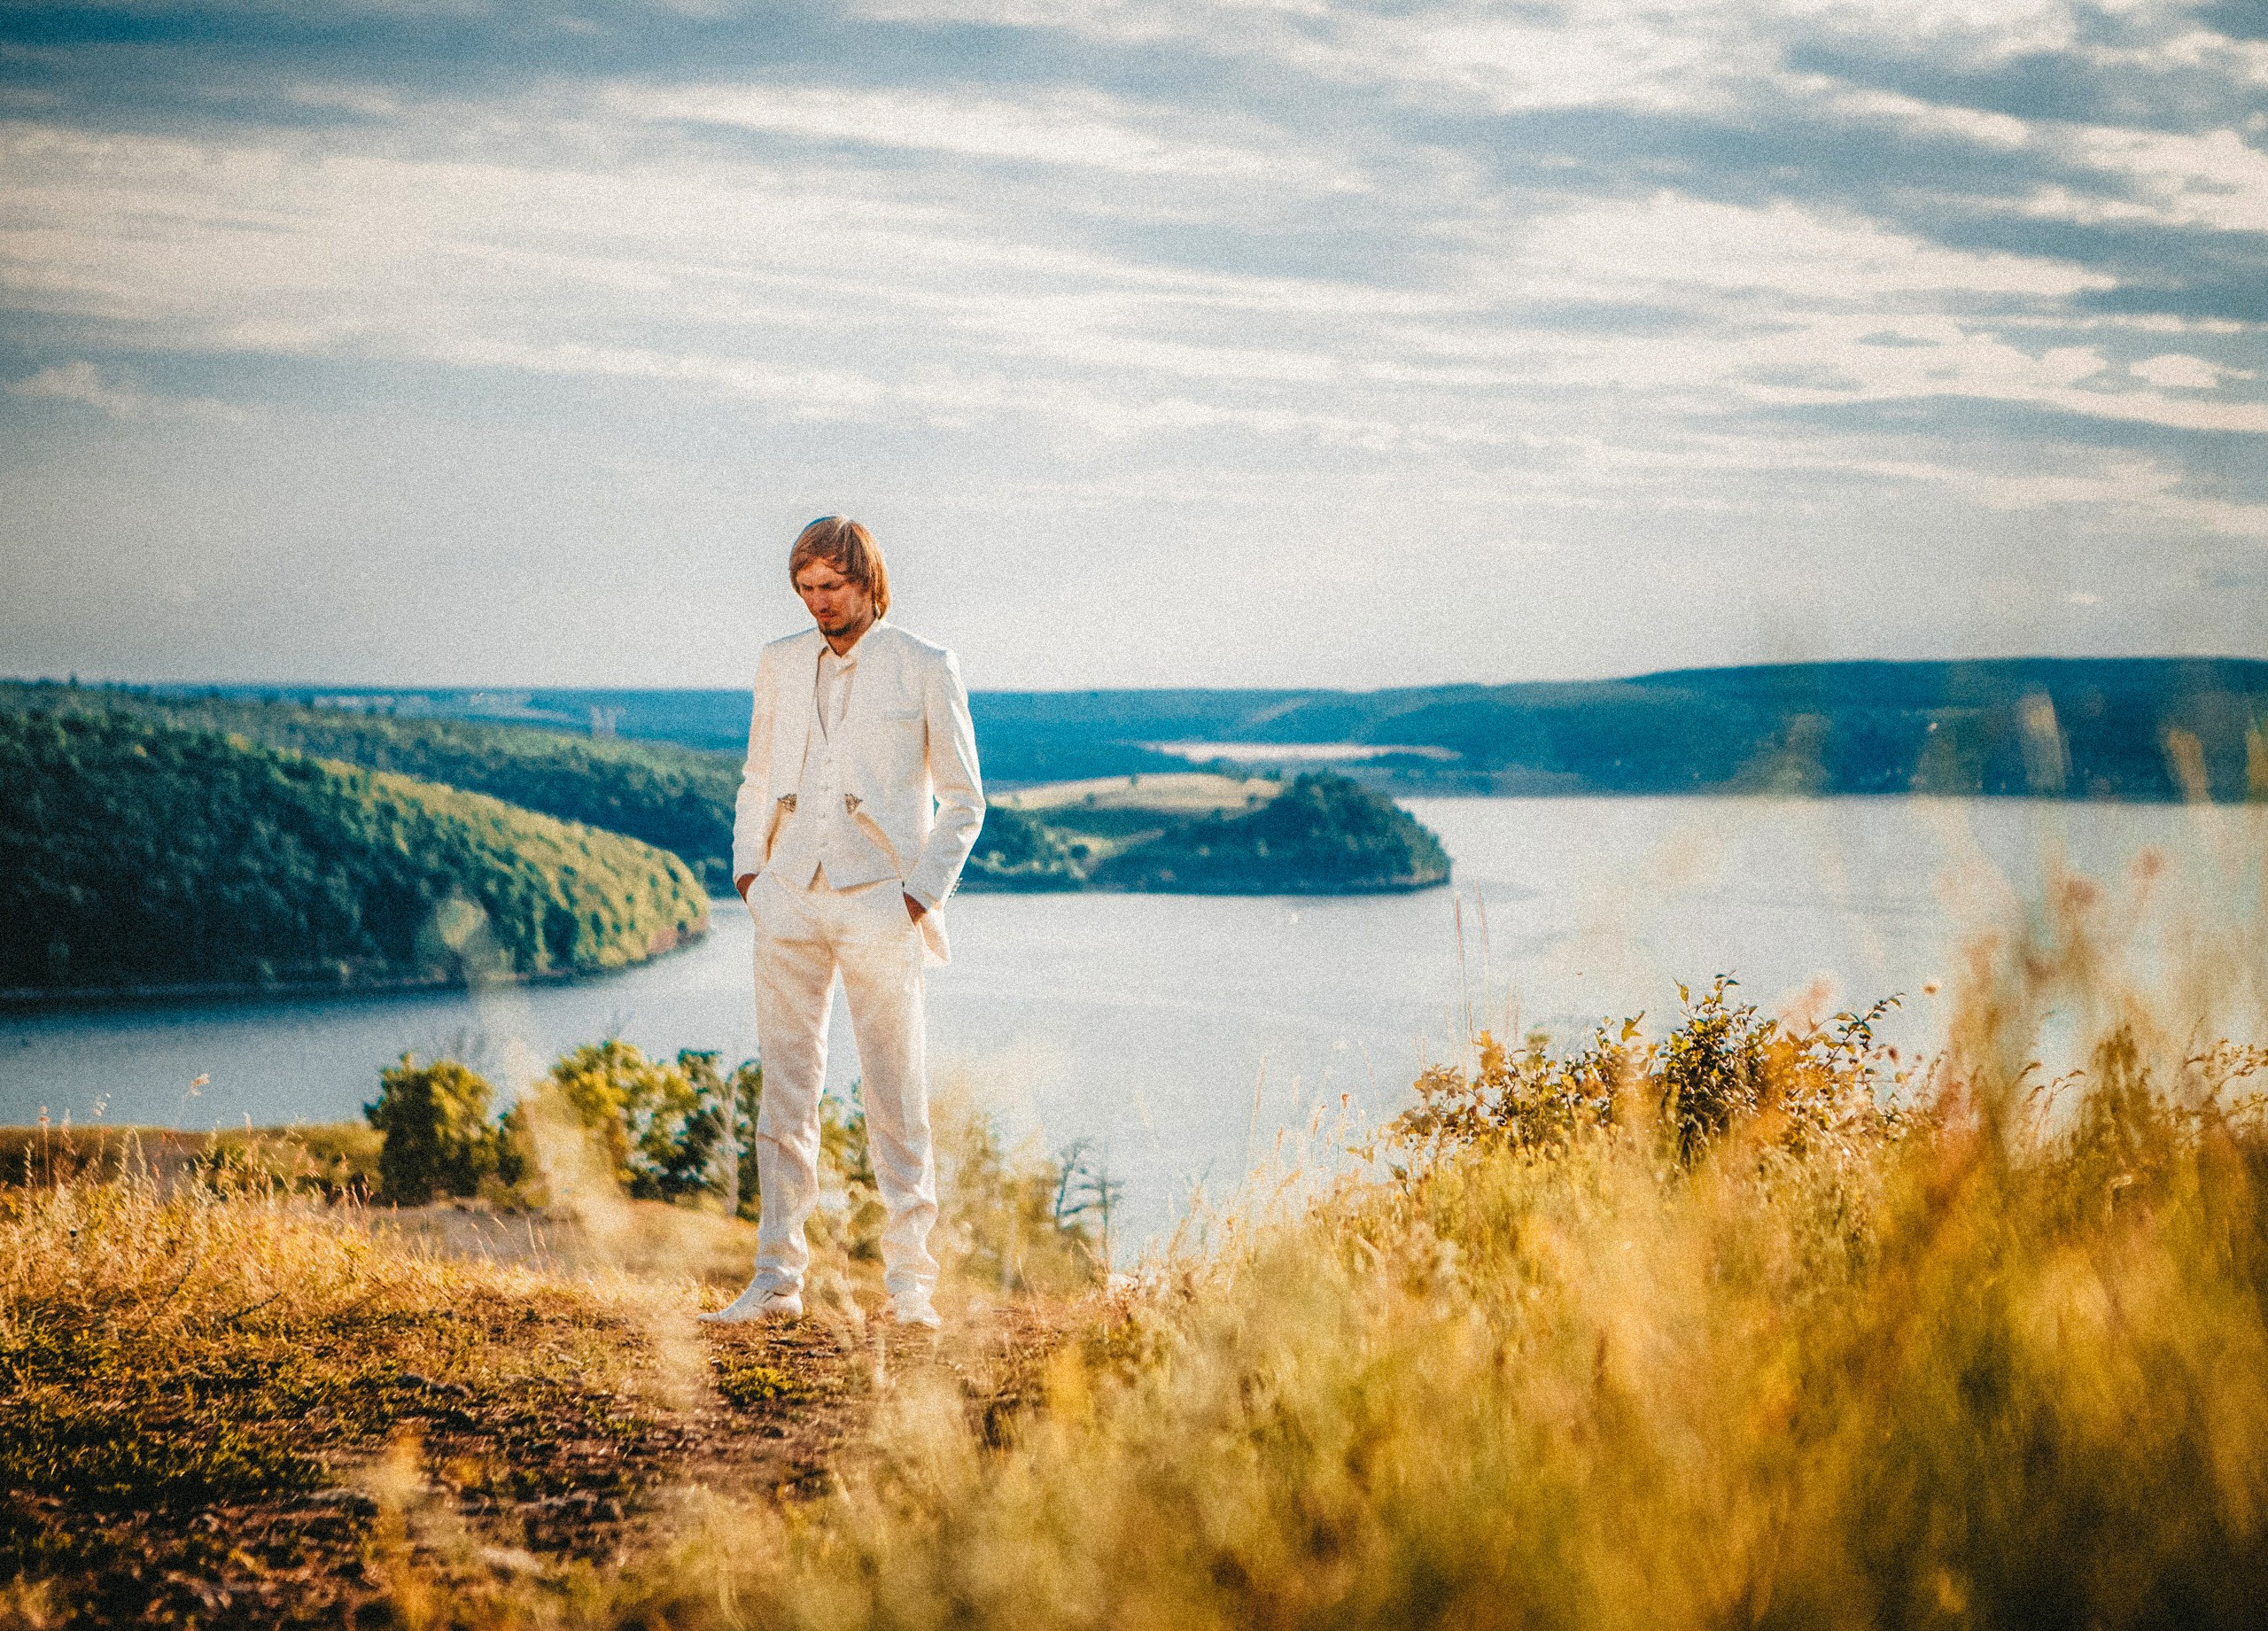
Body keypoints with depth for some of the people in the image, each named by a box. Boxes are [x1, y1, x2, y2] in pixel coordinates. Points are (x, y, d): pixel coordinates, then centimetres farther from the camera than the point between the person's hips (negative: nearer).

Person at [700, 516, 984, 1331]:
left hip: (878, 906, -3)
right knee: (785, 1090, 3)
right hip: (789, 903, 3)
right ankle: (777, 1279, 7)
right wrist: (748, 867, 9)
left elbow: (963, 797, 4)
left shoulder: (925, 670, 1)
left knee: (896, 1098, -2)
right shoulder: (780, 663, 13)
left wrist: (924, 894, -5)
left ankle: (910, 1284, 4)